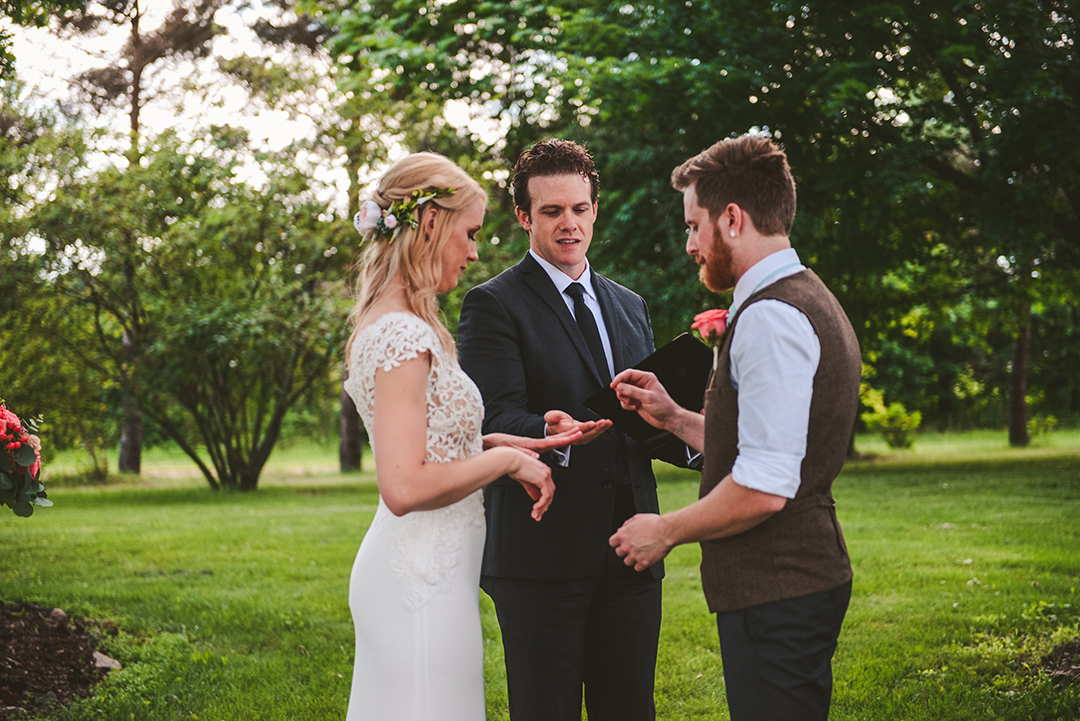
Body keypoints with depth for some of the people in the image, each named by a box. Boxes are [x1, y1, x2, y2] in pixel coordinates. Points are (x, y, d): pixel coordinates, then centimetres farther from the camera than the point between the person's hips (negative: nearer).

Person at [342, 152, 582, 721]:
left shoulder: (393, 325, 13)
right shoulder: (402, 335, -18)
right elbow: (405, 487, -25)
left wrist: (501, 443, 8)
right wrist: (505, 458, -14)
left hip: (413, 566, 10)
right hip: (423, 582, -10)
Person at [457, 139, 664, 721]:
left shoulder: (630, 307, 19)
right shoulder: (493, 305, -2)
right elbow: (495, 421, -14)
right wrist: (549, 433, -35)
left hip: (629, 553, 6)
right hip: (542, 556, -5)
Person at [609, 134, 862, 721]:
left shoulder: (770, 318, -18)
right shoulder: (810, 303, 15)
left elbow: (763, 489, -24)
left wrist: (667, 530, -11)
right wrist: (675, 418, 15)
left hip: (775, 599, -11)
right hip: (807, 578, 11)